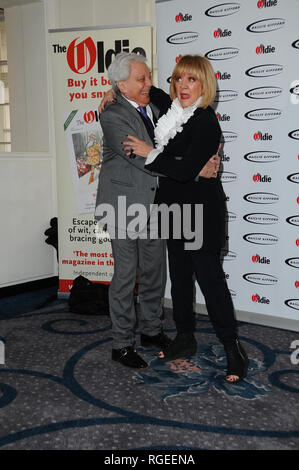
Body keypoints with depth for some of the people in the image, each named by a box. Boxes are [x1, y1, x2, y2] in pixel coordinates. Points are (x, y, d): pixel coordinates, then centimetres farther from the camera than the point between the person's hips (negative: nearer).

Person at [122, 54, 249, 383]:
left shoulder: (206, 122, -16)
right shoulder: (176, 110, 7)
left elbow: (186, 170, -26)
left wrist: (149, 153, -16)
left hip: (201, 210, -8)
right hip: (175, 208, 8)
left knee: (209, 276, -4)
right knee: (179, 275, 14)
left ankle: (233, 349, 10)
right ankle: (184, 338, 29)